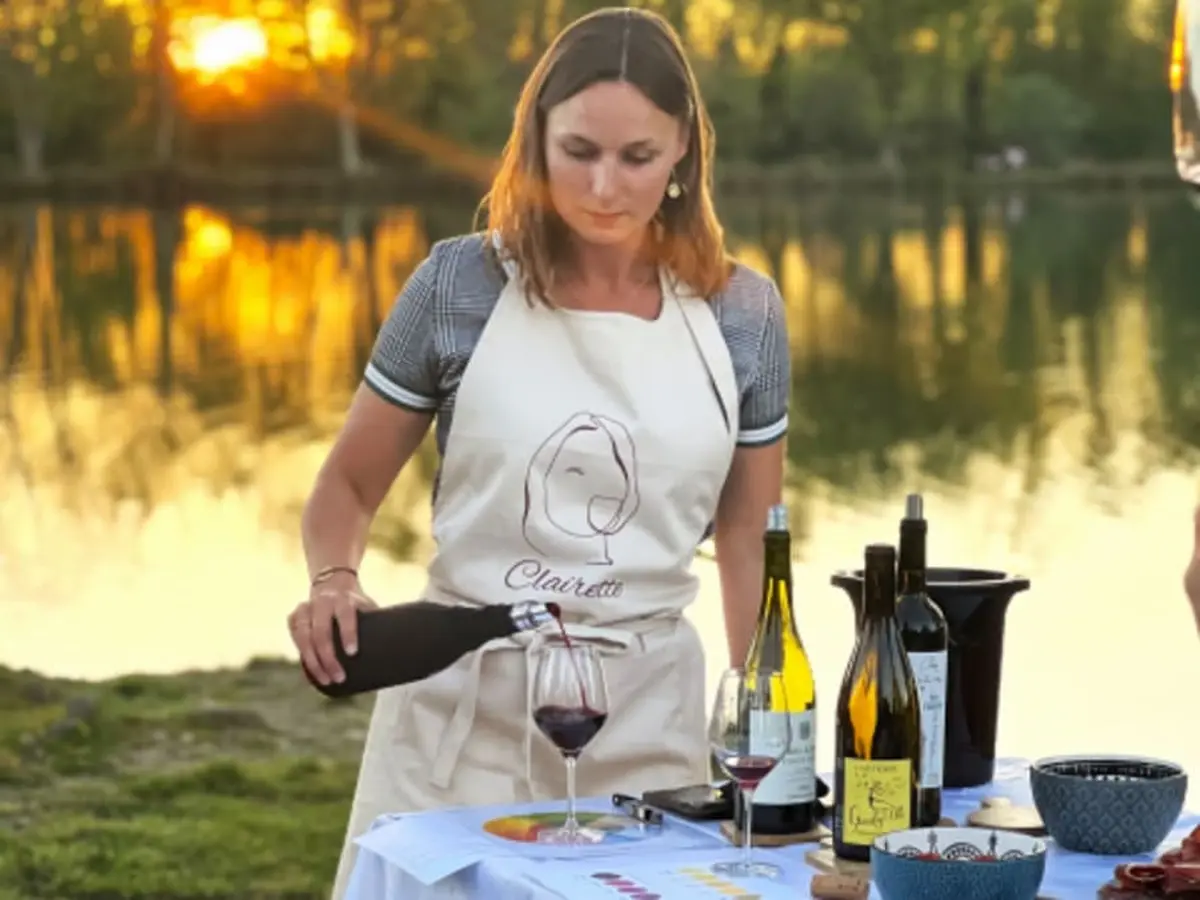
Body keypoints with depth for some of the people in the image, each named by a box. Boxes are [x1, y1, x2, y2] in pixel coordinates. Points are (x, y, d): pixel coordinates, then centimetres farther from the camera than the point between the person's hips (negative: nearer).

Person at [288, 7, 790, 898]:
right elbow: (347, 488, 4)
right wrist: (334, 581, -16)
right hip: (462, 705, -1)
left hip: (648, 715, 1)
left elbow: (750, 543, 9)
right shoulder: (460, 286, -5)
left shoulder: (743, 316, 0)